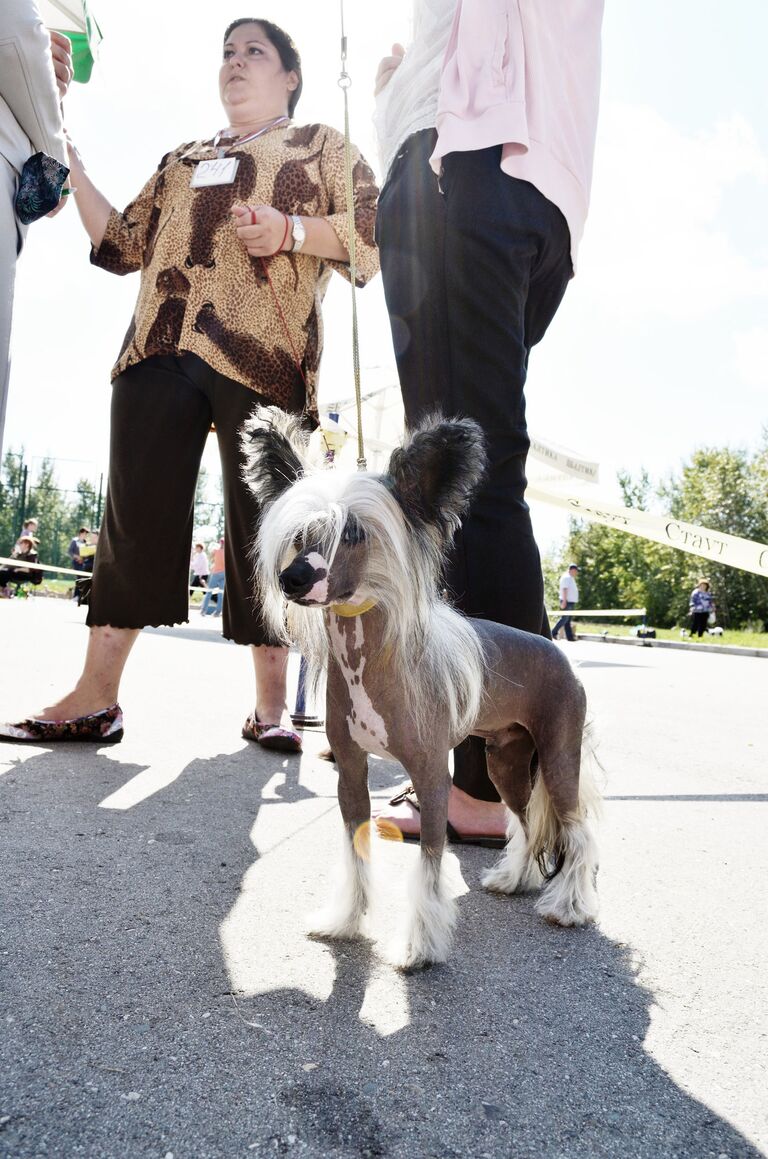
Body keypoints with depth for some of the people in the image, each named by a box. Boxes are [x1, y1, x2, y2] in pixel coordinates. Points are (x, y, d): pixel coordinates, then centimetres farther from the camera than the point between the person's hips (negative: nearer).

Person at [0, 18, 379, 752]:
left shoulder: (322, 146, 20)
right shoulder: (181, 160, 32)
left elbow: (375, 229, 6)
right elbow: (122, 245, 26)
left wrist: (292, 230, -10)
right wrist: (68, 161, 20)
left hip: (262, 355, -4)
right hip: (161, 348, 4)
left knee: (262, 525, -6)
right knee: (133, 513, -4)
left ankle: (269, 706, 1)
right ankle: (95, 696, -1)